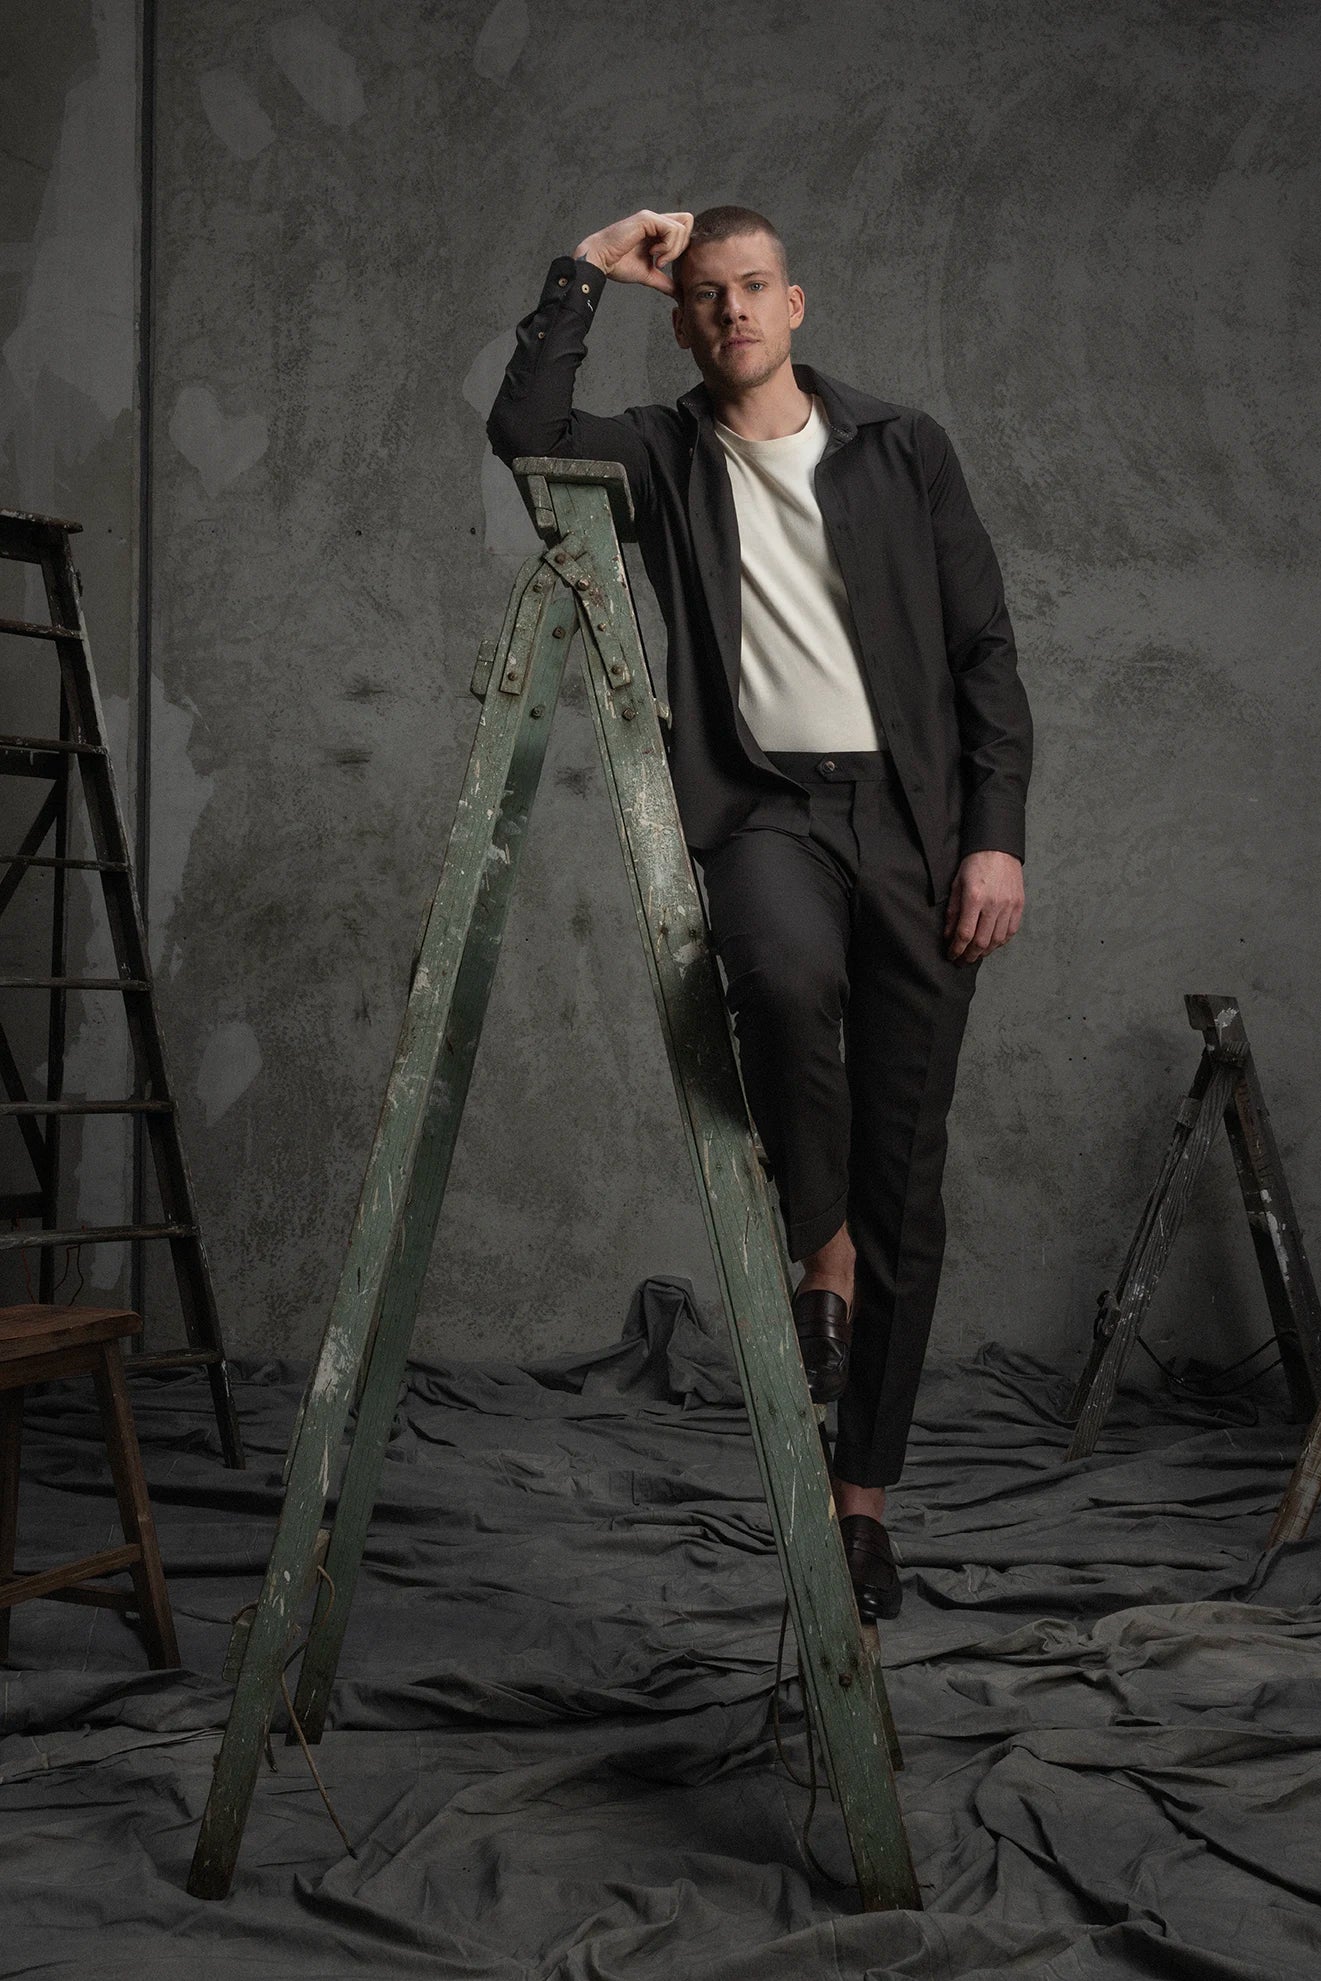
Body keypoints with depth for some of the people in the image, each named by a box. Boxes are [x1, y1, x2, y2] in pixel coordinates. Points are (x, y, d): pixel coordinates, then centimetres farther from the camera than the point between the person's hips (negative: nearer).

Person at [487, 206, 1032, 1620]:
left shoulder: (902, 449, 11)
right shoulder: (661, 458, 12)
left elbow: (984, 648, 7)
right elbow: (523, 429, -8)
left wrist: (995, 833, -3)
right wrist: (587, 272, 0)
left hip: (911, 812, 1)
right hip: (761, 804, -1)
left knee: (908, 1173, 1)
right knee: (786, 970, -39)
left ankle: (863, 1494, 13)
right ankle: (820, 1256, -13)